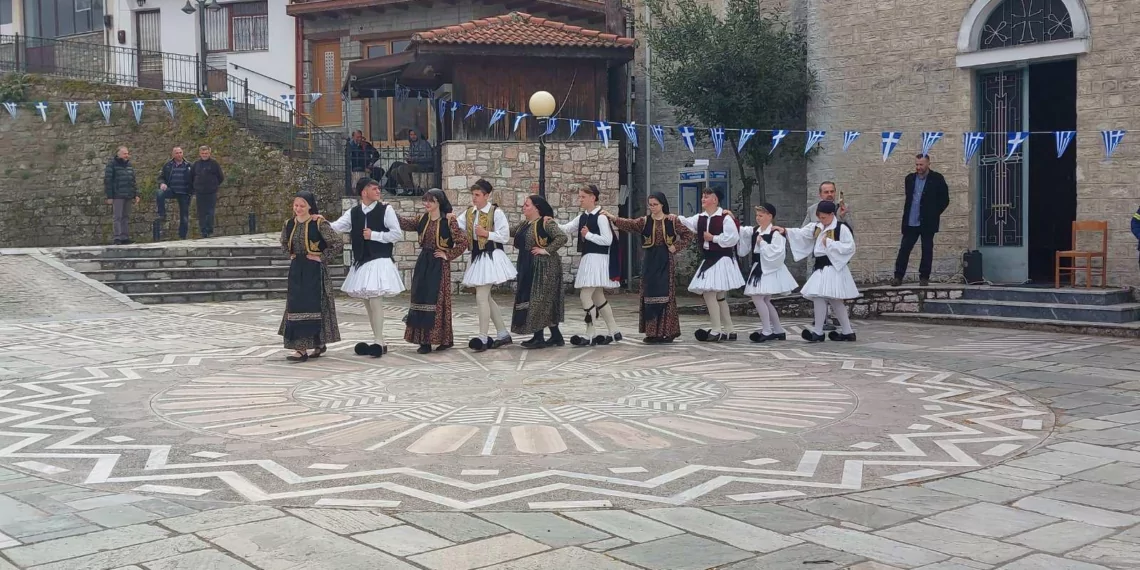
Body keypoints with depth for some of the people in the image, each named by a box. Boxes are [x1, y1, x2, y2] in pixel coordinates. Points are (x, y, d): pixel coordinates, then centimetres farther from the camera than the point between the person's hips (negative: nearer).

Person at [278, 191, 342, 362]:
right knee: (296, 307, 3)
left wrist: (322, 258, -12)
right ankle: (301, 347, 9)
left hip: (314, 271, -6)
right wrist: (292, 255, 14)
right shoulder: (289, 224, 6)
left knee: (313, 306, -5)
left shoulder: (319, 224, -12)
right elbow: (284, 242, 27)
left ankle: (319, 343, 6)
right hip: (296, 270, 6)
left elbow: (338, 244, -14)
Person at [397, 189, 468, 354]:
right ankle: (424, 340, 8)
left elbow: (463, 241, -11)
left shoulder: (449, 220, -9)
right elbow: (404, 223, 1)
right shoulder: (422, 219, 9)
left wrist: (448, 255, -9)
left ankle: (443, 339, 7)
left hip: (439, 265, -6)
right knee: (421, 299, 3)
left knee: (438, 301, -4)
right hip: (423, 264, 6)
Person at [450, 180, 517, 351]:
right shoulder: (469, 213, 10)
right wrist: (452, 220, -20)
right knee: (486, 298, 13)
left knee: (481, 297, -11)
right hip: (477, 258, 8)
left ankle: (483, 337, -7)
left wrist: (486, 233, -17)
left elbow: (505, 236, -9)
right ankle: (503, 334, 23)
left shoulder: (496, 213, -8)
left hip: (491, 257, -8)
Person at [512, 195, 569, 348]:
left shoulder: (546, 222, -13)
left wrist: (547, 250, -21)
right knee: (529, 300, 10)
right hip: (528, 268, 9)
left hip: (543, 267, -9)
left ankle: (540, 338, -1)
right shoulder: (524, 224, 14)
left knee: (540, 300, -6)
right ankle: (538, 336, 15)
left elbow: (562, 237, -22)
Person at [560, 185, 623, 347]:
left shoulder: (601, 217, -12)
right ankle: (614, 332, 23)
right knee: (598, 297, 14)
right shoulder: (582, 217, 12)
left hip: (598, 259, -9)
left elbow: (607, 240, -18)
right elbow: (566, 228, 5)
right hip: (587, 258, 9)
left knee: (585, 295, -11)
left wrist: (588, 235, -12)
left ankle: (590, 336, -4)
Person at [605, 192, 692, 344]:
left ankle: (666, 331, 2)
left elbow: (688, 234, 4)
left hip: (666, 262, -2)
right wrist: (614, 218, -26)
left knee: (666, 294, -3)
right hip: (650, 261, 2)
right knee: (650, 295, 1)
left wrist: (676, 246, -6)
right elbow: (629, 224, -10)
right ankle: (652, 332, 6)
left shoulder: (672, 221, 1)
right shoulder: (644, 221, 5)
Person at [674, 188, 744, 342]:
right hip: (707, 260, 9)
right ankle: (729, 330, 22)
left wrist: (713, 238, -14)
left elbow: (733, 238, -19)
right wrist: (678, 219, -24)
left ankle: (716, 331, -6)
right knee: (718, 296, 13)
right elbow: (689, 223, -5)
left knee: (709, 293, -13)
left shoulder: (725, 218, -12)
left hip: (721, 260, -8)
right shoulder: (700, 218, 10)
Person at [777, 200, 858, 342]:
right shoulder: (817, 227, 12)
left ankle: (817, 332, -7)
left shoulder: (842, 228, -8)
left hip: (833, 268, -8)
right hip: (820, 267, 8)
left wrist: (830, 243, -15)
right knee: (835, 301, 11)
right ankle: (847, 332, 19)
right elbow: (801, 233, 5)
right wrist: (785, 231, -9)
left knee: (819, 296, -13)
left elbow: (850, 247, -13)